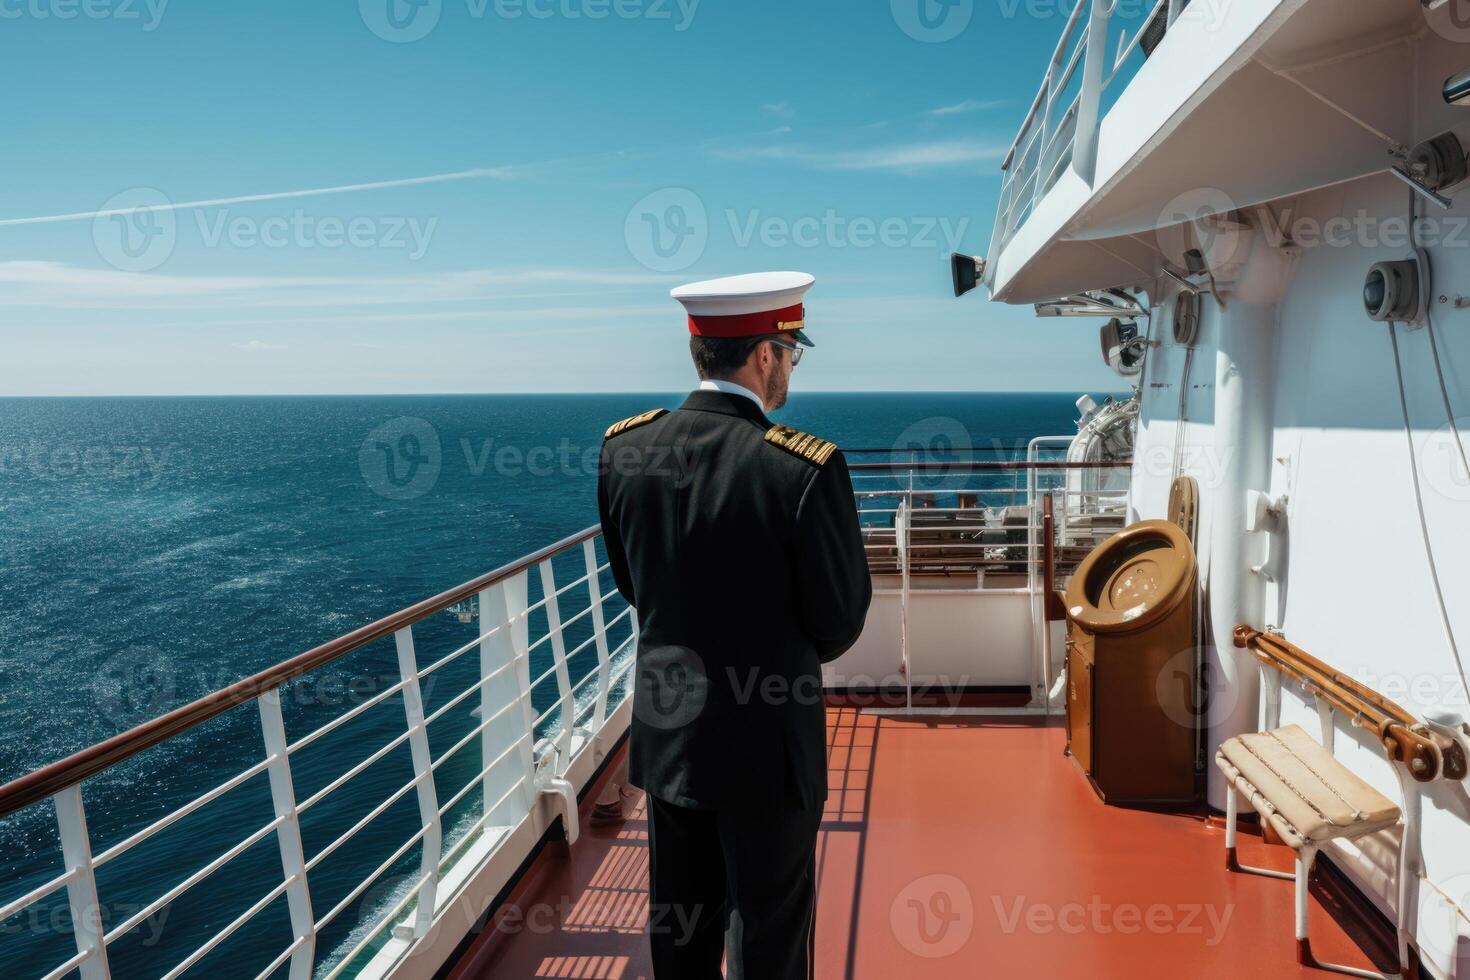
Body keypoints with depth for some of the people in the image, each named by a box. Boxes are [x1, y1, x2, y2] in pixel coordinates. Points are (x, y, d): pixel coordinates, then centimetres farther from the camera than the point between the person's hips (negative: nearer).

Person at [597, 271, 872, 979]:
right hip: (764, 745, -5)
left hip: (664, 731, 5)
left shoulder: (624, 447, -7)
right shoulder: (806, 468, -23)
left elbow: (632, 583, 5)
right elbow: (840, 623, -12)